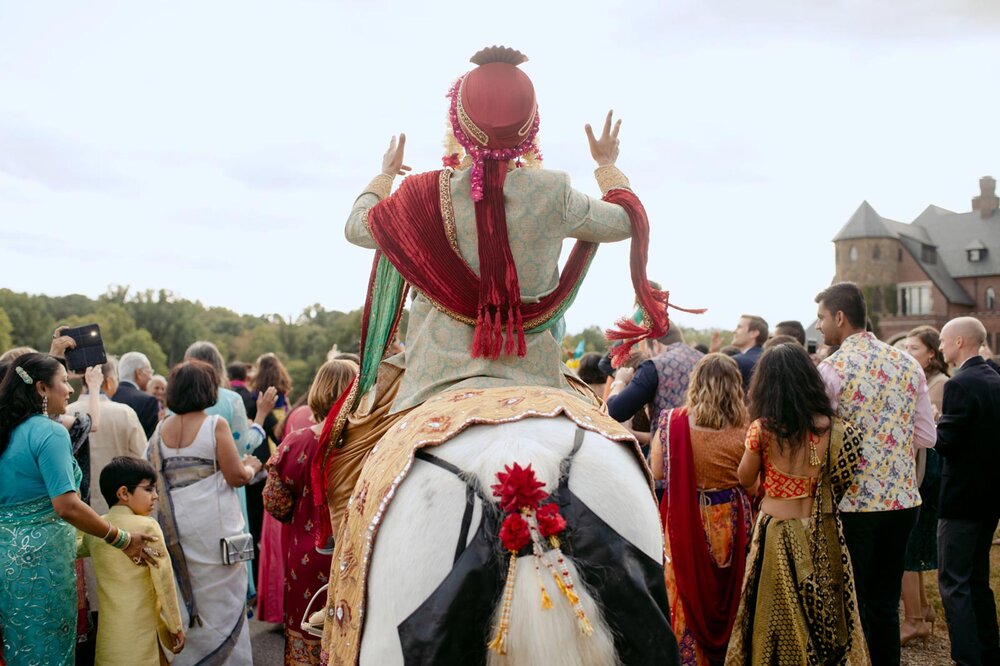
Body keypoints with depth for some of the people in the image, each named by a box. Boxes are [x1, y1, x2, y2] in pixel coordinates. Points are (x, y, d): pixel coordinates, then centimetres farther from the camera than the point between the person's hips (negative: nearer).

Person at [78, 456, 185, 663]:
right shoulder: (147, 526, -11)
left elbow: (76, 549, 26)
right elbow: (163, 580, -11)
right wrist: (175, 626, -4)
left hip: (109, 633, 5)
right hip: (142, 631, -5)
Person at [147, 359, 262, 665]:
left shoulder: (161, 430, 3)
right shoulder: (215, 424, -11)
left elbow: (154, 478, 8)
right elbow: (236, 477, -12)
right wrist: (251, 467, 8)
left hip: (174, 527, 5)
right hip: (213, 525, -4)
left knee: (183, 600, 17)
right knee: (220, 601, 8)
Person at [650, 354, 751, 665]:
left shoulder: (673, 421, -12)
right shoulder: (745, 428, -11)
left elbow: (657, 471, -5)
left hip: (687, 523, -1)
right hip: (731, 522, 1)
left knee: (689, 598, 14)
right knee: (730, 596, 19)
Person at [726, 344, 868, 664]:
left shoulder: (762, 429, -13)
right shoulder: (833, 427, -6)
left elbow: (745, 479, 1)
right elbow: (841, 481, 3)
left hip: (778, 534, -2)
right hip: (822, 534, 3)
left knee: (779, 617, 12)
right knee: (824, 614, 16)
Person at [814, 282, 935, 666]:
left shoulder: (830, 369, -13)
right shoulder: (907, 363, 2)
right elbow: (926, 436, 5)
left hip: (853, 502, -5)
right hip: (903, 500, 5)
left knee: (851, 604, 8)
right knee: (886, 602, 17)